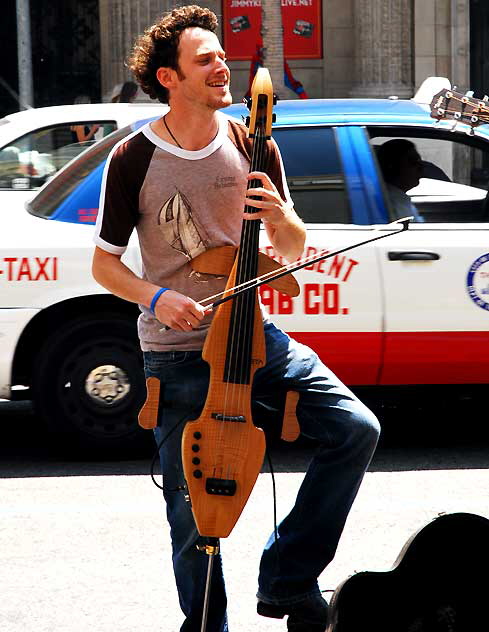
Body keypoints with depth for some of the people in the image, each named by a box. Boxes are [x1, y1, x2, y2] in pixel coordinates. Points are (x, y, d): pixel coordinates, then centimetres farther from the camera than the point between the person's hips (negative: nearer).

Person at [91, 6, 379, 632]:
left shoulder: (251, 145, 1)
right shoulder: (134, 159, -8)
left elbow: (292, 251, 7)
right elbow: (104, 263, 0)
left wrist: (280, 217, -16)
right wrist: (155, 297, -19)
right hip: (176, 354, -3)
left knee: (355, 428, -13)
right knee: (192, 509, 1)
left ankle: (285, 580, 0)